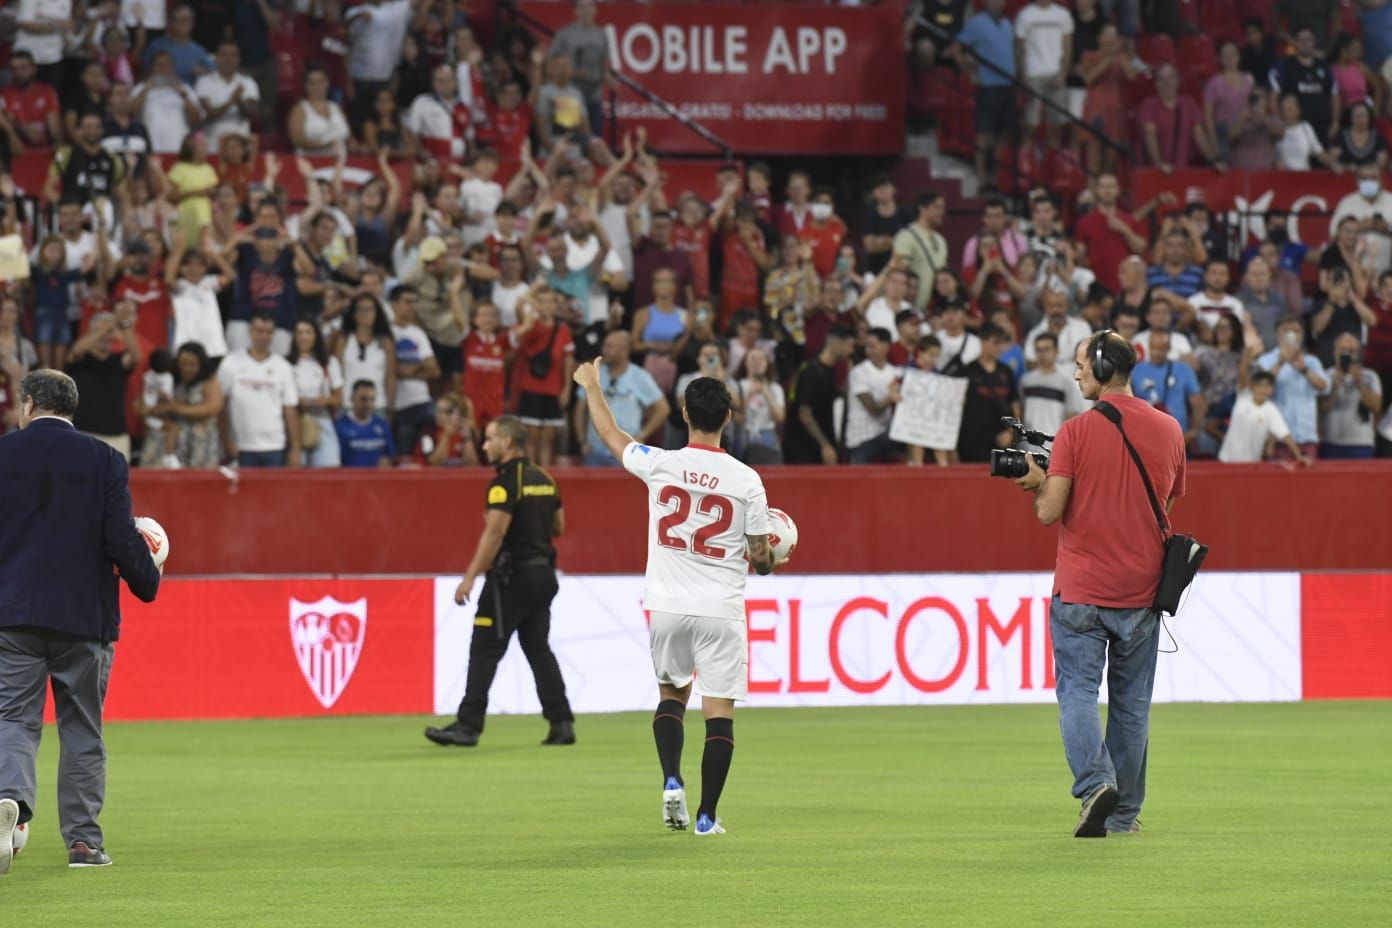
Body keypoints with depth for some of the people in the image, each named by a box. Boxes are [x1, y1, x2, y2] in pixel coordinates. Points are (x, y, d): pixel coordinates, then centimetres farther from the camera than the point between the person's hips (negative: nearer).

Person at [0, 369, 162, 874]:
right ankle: (83, 839, 10)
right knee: (82, 728, 10)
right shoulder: (104, 460, -2)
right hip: (85, 615, 1)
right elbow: (121, 538, -6)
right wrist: (148, 581, 12)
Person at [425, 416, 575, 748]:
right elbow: (558, 526, 18)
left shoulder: (506, 482, -14)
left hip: (511, 574, -8)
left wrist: (470, 577, -22)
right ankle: (561, 723, 6)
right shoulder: (544, 479, 12)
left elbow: (495, 532, -22)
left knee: (484, 651, -5)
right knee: (539, 648, 12)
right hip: (543, 572, 8)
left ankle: (468, 726, -7)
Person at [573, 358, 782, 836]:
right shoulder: (746, 480, -8)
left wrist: (591, 387, 30)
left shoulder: (659, 465, -6)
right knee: (719, 711, 3)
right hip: (720, 611, -2)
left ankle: (672, 780, 2)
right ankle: (707, 815, 1)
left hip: (667, 607, 2)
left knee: (671, 693, 22)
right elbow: (761, 558, -3)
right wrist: (769, 557, 22)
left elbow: (611, 435, 14)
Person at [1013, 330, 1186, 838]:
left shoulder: (1076, 432, -11)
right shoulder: (1168, 430, 3)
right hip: (1141, 587, 4)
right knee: (1131, 702, 11)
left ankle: (1096, 783, -22)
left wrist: (1038, 484, 7)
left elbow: (1049, 512, -13)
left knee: (1078, 691, -1)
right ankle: (1123, 812, 13)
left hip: (1082, 588, -4)